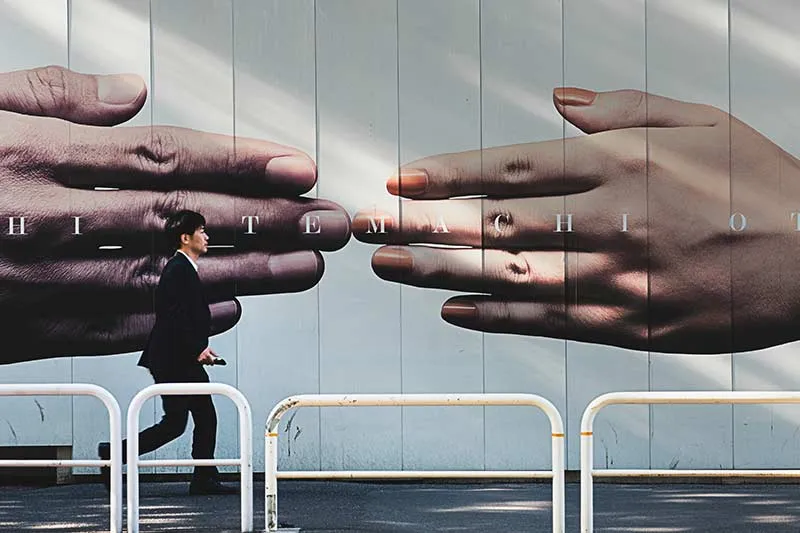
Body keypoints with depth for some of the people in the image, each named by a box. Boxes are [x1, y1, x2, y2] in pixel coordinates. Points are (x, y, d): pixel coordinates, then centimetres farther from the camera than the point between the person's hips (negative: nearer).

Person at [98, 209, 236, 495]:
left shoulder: (184, 269, 16)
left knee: (206, 419, 8)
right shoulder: (177, 270, -16)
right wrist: (197, 349, -19)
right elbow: (173, 318, -23)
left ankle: (205, 479, 10)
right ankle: (115, 453, -1)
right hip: (173, 361, -10)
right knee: (174, 424, -7)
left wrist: (201, 348, 14)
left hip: (185, 360, 10)